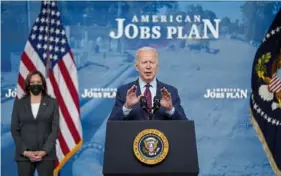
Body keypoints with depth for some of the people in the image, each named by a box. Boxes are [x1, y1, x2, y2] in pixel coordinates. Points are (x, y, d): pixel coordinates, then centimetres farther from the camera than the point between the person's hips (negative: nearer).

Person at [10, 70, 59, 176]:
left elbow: (55, 129, 1)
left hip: (46, 154, -1)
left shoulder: (52, 103, 5)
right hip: (24, 155, 1)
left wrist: (44, 151, -10)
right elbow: (14, 129, 4)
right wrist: (25, 151, -7)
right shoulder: (19, 103, 8)